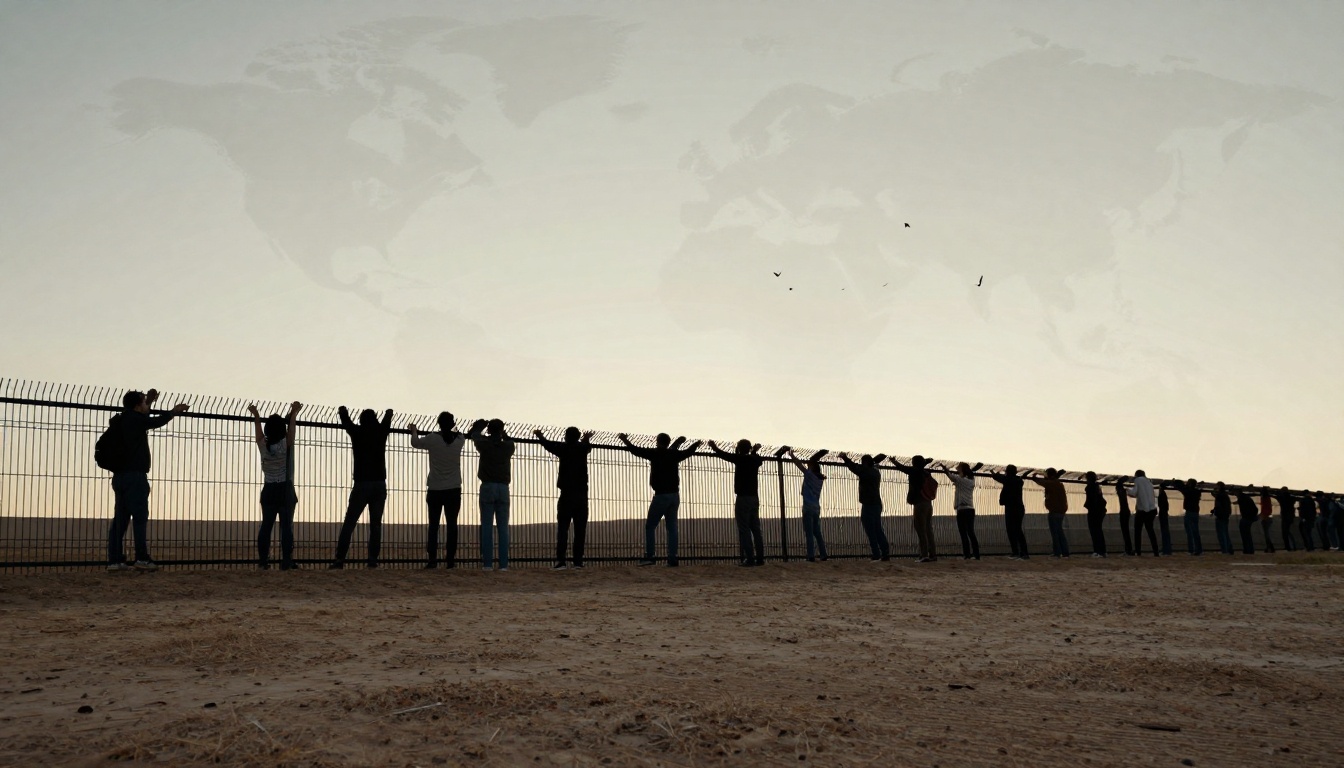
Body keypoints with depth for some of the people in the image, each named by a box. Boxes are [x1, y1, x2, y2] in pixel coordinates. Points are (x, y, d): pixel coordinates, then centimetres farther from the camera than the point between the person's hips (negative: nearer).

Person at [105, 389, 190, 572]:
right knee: (140, 517, -9)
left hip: (119, 476, 9)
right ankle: (142, 558, -13)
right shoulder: (134, 419, -9)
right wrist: (173, 411, 19)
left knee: (120, 518, 5)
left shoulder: (120, 421, 16)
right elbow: (157, 422, 3)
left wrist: (149, 402, 35)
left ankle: (114, 560, 1)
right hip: (134, 475, -9)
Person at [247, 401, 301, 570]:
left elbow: (259, 430, 11)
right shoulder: (286, 445, -14)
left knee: (266, 526, 10)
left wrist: (256, 415, 26)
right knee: (286, 526, -2)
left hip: (269, 491, 4)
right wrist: (294, 413, 9)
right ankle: (286, 562, -5)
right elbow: (292, 428, -4)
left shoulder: (263, 445, -4)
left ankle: (263, 561, 11)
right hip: (285, 490, -4)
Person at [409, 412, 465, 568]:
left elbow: (415, 443, 10)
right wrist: (454, 429, 41)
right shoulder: (459, 440, -2)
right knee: (451, 525, 3)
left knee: (433, 525, 3)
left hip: (435, 490, -1)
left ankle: (432, 560, -3)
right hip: (454, 490, 1)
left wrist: (414, 431, 28)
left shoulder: (432, 439, -8)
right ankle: (450, 560, 0)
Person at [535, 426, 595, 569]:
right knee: (580, 529, 4)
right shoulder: (583, 448, 9)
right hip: (582, 495, 3)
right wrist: (586, 438, 55)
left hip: (567, 494, -3)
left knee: (562, 528, -5)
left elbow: (547, 444, 15)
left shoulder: (563, 448, 0)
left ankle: (560, 561, -13)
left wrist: (539, 435, 35)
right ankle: (578, 561, -1)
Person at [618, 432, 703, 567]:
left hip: (661, 496, -5)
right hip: (675, 495, 5)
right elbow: (687, 452, 28)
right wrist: (695, 444, 49)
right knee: (672, 528, 6)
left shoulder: (655, 453, -6)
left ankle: (649, 557, -7)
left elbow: (636, 450, -5)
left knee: (650, 526, 1)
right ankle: (672, 559, 1)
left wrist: (625, 440, 12)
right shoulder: (674, 454, 9)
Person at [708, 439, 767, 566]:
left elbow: (723, 454, 2)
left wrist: (714, 446, 19)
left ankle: (749, 559, -11)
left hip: (743, 498, -6)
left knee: (744, 530, -6)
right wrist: (754, 451, 40)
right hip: (755, 498, 6)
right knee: (756, 529, 8)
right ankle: (760, 558, 6)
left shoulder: (740, 458, -8)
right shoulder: (755, 459, 9)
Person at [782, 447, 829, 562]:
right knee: (817, 533, 13)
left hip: (808, 507, -7)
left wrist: (791, 454, 10)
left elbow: (798, 464, -4)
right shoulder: (820, 478, 12)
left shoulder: (809, 474, -7)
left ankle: (811, 556, -11)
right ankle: (823, 555, 12)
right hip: (817, 508, 7)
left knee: (809, 533, -7)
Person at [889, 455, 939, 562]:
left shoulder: (915, 471, -8)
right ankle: (933, 554, 10)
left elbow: (902, 468, 0)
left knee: (921, 530, -7)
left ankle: (924, 555, -12)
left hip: (919, 504, -7)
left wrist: (893, 461, 15)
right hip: (928, 503, 7)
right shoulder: (926, 473, 10)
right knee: (928, 530, 10)